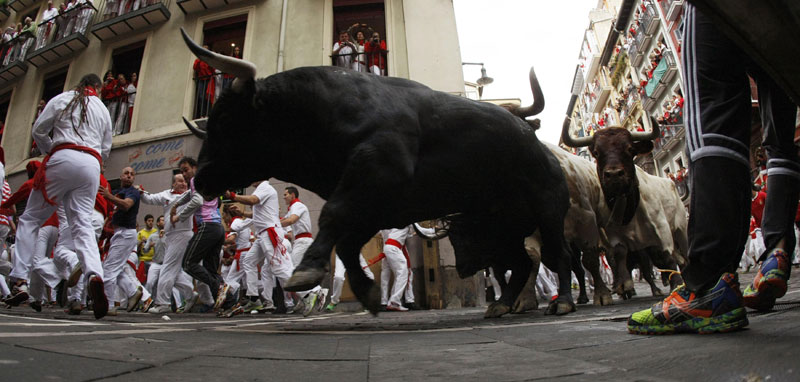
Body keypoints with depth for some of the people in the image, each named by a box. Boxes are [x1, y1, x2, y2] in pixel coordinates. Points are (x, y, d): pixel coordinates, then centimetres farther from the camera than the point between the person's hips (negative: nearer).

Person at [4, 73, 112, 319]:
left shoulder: (63, 99, 12)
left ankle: (21, 281, 1)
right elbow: (106, 149, 19)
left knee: (30, 219, 7)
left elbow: (38, 130, 8)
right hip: (92, 164, 3)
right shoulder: (103, 110, 21)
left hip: (64, 158, -2)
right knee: (82, 225, -3)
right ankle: (95, 273, -27)